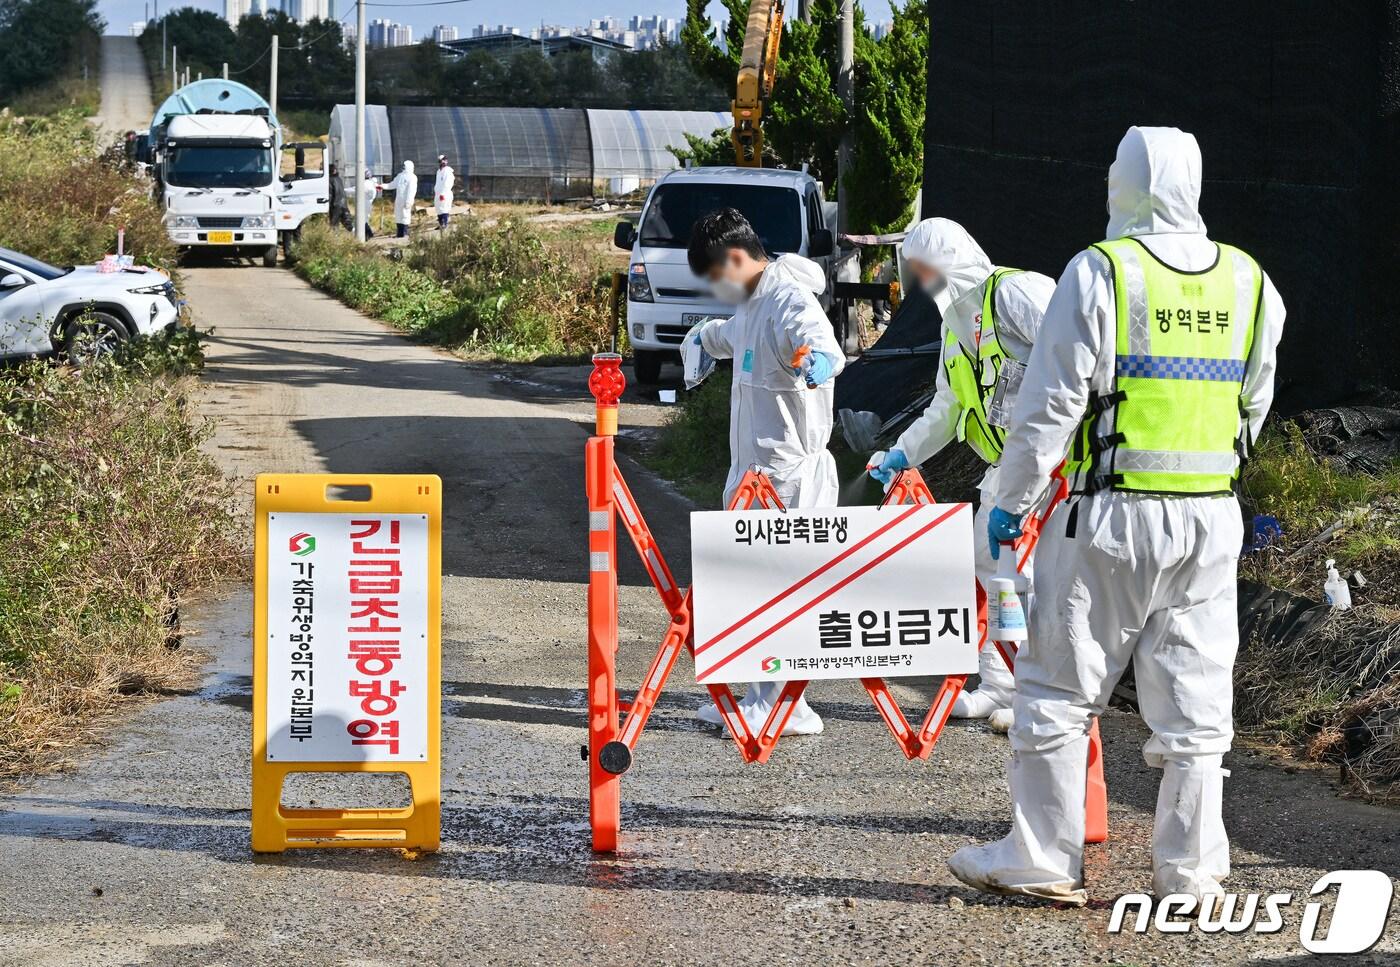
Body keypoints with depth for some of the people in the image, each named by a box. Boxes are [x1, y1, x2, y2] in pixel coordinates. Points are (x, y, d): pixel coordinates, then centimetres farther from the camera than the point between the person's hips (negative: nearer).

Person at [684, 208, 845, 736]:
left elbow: (821, 338, -39)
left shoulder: (789, 300, -17)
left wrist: (821, 359, -62)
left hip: (787, 473, -10)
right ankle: (762, 698, 18)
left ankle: (786, 709, -6)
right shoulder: (751, 303, 15)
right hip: (753, 469, 10)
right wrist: (704, 335, 61)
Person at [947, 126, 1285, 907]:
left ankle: (1044, 858, 9)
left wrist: (1012, 499, 0)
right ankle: (1192, 867, 11)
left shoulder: (1100, 272, -8)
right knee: (1194, 695, 8)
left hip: (1112, 512, -4)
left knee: (1061, 687, 5)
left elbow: (1052, 400, -9)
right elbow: (1254, 407, 15)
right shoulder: (1250, 283, 6)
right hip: (1213, 519, 4)